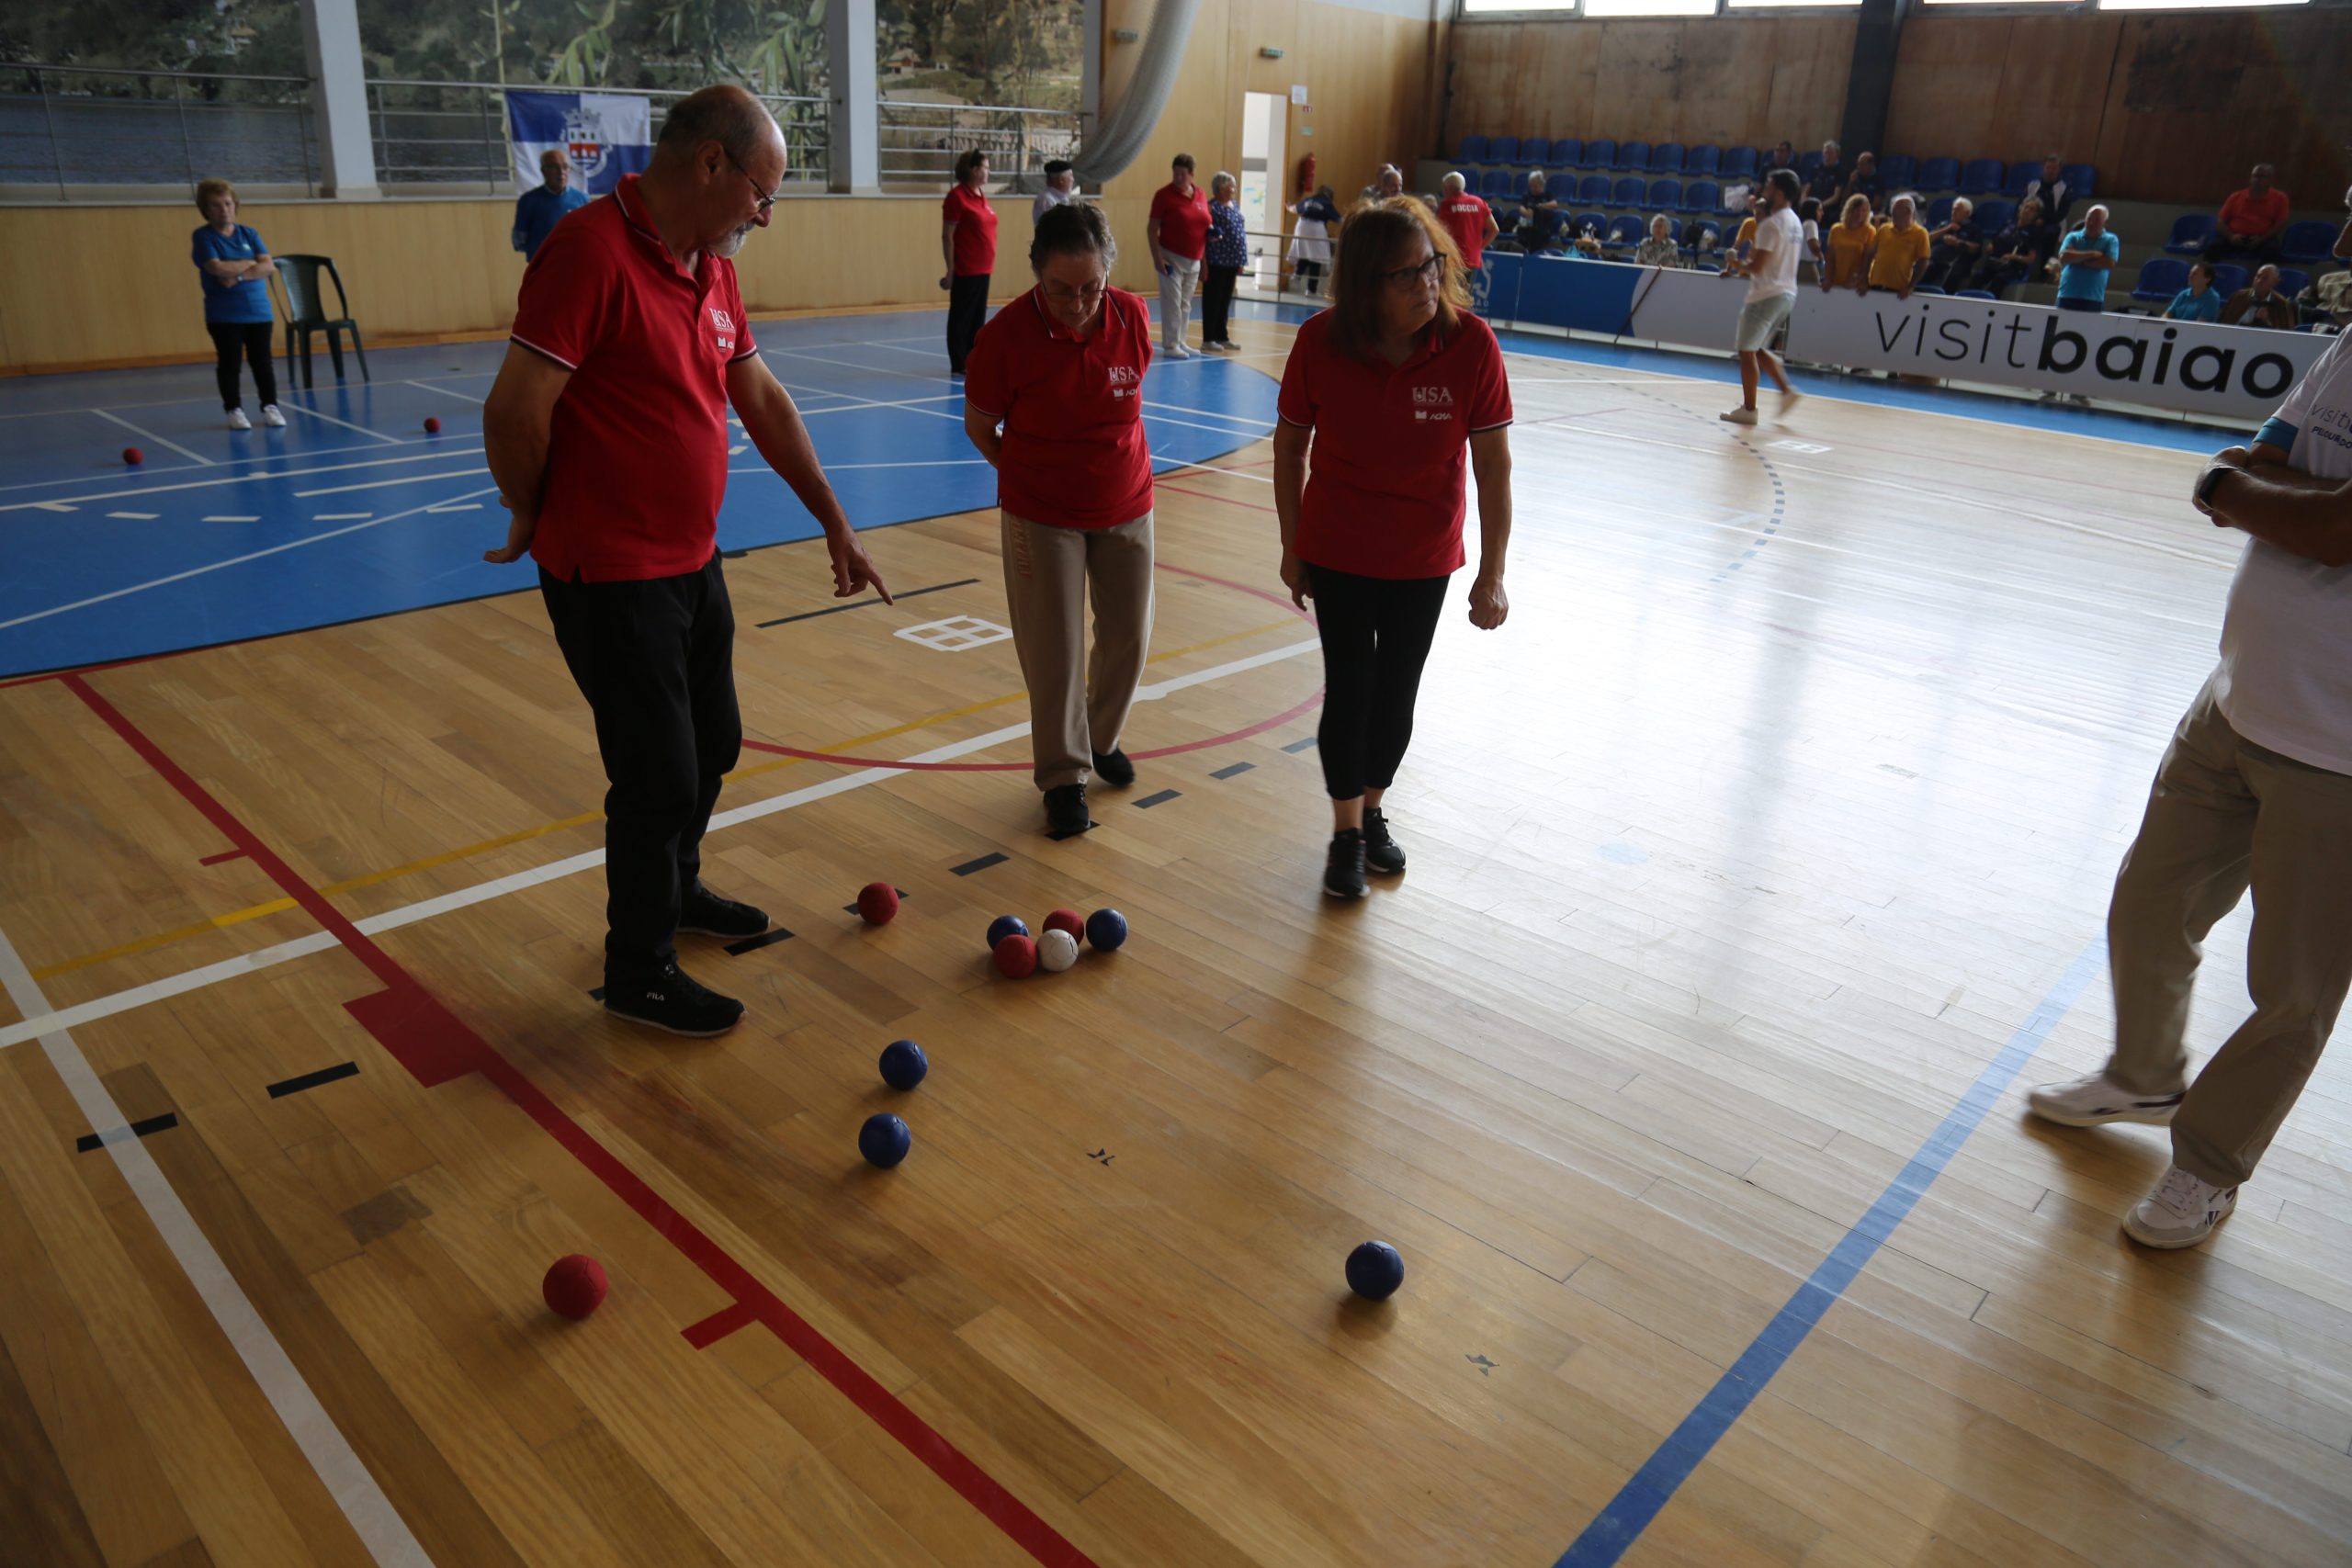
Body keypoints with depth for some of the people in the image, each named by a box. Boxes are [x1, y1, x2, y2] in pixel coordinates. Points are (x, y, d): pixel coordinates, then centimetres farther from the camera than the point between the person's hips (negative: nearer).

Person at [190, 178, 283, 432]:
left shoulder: (249, 234, 8)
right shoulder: (202, 236, -3)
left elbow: (269, 266, -4)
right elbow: (218, 268, -17)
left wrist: (238, 276, -16)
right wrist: (251, 262, -7)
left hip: (258, 310, 3)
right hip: (223, 314, -3)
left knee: (262, 361, 4)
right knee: (229, 364, 2)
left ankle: (270, 407, 12)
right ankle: (234, 410, 10)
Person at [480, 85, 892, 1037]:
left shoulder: (712, 269, 8)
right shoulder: (591, 253, -21)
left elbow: (763, 403, 15)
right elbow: (514, 411, -22)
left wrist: (834, 524, 15)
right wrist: (534, 517, -5)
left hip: (692, 562, 9)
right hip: (612, 577, -9)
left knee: (712, 747, 21)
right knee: (660, 775, 1)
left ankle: (676, 889, 46)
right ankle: (640, 974, 20)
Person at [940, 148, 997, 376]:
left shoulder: (982, 196, 12)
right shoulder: (957, 196, -10)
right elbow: (947, 236, -12)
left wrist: (988, 264, 16)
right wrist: (950, 271, -14)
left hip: (983, 269, 8)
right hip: (965, 270, -8)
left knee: (978, 317, 12)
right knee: (961, 317, 0)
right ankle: (959, 365, 6)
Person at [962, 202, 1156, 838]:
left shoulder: (1134, 319, -11)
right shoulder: (1006, 335, -20)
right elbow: (980, 427, -5)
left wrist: (1106, 465, 10)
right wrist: (1030, 478, 3)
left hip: (1127, 508, 3)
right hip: (1043, 520, -3)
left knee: (1128, 637, 12)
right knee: (1054, 651, 0)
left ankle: (1103, 739, 38)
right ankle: (1063, 775, 18)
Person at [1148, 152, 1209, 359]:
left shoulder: (1200, 194, 6)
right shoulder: (1164, 195, -9)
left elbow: (1205, 223, 20)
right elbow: (1152, 230, -10)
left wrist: (1211, 232, -3)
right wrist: (1157, 257, -18)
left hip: (1194, 260, 6)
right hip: (1171, 258, -5)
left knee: (1185, 304, 11)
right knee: (1172, 303, -6)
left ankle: (1179, 342, 21)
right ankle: (1170, 345, -1)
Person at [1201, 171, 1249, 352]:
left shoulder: (1235, 205, 14)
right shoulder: (1212, 207, -11)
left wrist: (1241, 259, 17)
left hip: (1232, 261, 8)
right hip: (1216, 261, -8)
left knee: (1225, 301, 13)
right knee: (1213, 301, -1)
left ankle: (1222, 337, 20)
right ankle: (1208, 339, 5)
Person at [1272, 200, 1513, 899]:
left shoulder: (1471, 344, -18)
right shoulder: (1320, 342, -17)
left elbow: (1493, 464, -12)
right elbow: (1290, 447, -4)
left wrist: (1491, 574, -11)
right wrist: (1292, 547, 1)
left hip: (1424, 558, 1)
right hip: (1337, 553, -1)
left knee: (1397, 693, 12)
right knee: (1349, 690, 4)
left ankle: (1372, 811, 36)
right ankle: (1347, 833, 22)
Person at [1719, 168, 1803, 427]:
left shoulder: (1771, 224, -17)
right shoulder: (1794, 222, 14)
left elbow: (1757, 266, -20)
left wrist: (1737, 265, -2)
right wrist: (1747, 265, 14)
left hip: (1767, 295, -9)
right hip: (1786, 292, 9)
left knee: (1747, 350, 0)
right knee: (1757, 348, 19)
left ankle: (1748, 409, 3)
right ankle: (1787, 390, 10)